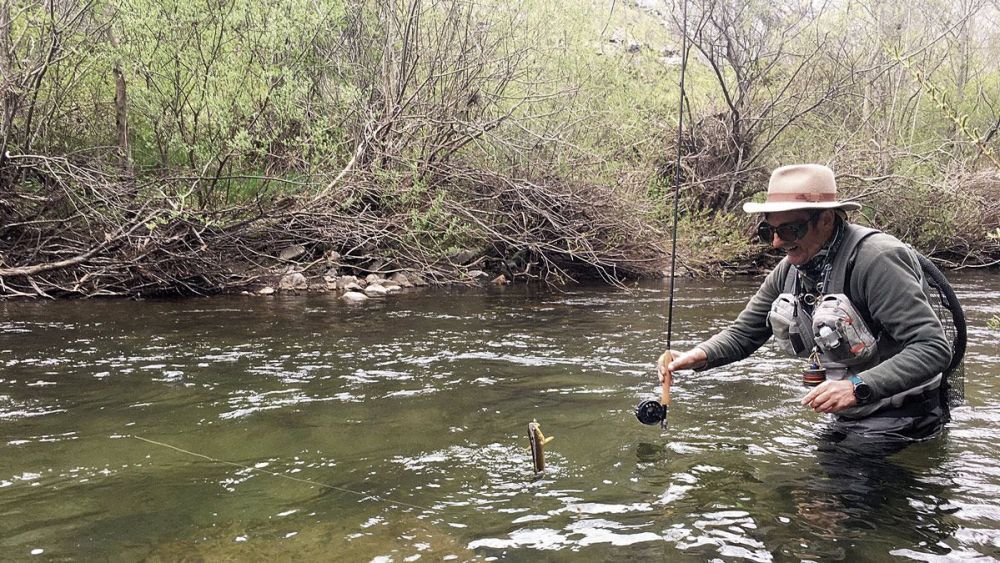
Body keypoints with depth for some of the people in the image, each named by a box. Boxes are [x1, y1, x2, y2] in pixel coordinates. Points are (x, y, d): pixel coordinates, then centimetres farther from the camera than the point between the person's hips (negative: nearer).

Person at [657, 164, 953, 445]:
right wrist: (698, 356, -15)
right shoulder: (788, 270, 0)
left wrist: (858, 387, -38)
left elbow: (934, 348, -26)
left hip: (898, 425, -7)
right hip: (847, 421, 7)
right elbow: (742, 334, 6)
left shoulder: (876, 261, -24)